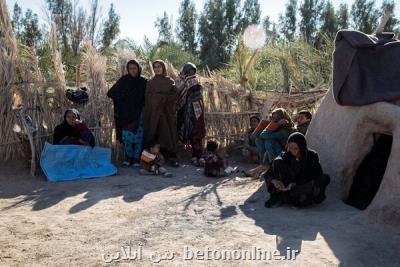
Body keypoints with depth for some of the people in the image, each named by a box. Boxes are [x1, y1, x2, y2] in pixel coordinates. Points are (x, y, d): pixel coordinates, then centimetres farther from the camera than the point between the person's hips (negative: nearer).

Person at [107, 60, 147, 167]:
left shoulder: (143, 82, 5)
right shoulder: (123, 80, 3)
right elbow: (110, 93, 1)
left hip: (138, 113, 0)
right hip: (126, 114, 0)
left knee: (138, 136, -1)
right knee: (126, 136, -2)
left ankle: (136, 158, 8)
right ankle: (129, 157, 13)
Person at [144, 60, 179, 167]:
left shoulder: (170, 81, 8)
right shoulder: (150, 82, 11)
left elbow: (175, 95, -3)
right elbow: (147, 99, 4)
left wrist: (161, 97, -10)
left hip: (167, 112, -1)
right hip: (154, 112, 1)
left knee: (169, 134, -4)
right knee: (154, 134, -4)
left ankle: (172, 157, -1)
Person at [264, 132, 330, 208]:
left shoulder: (312, 156, -3)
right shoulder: (285, 156, -2)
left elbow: (318, 176, -12)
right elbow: (268, 174, -1)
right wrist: (275, 181, -26)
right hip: (288, 186, 0)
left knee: (325, 178, -30)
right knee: (277, 161, -16)